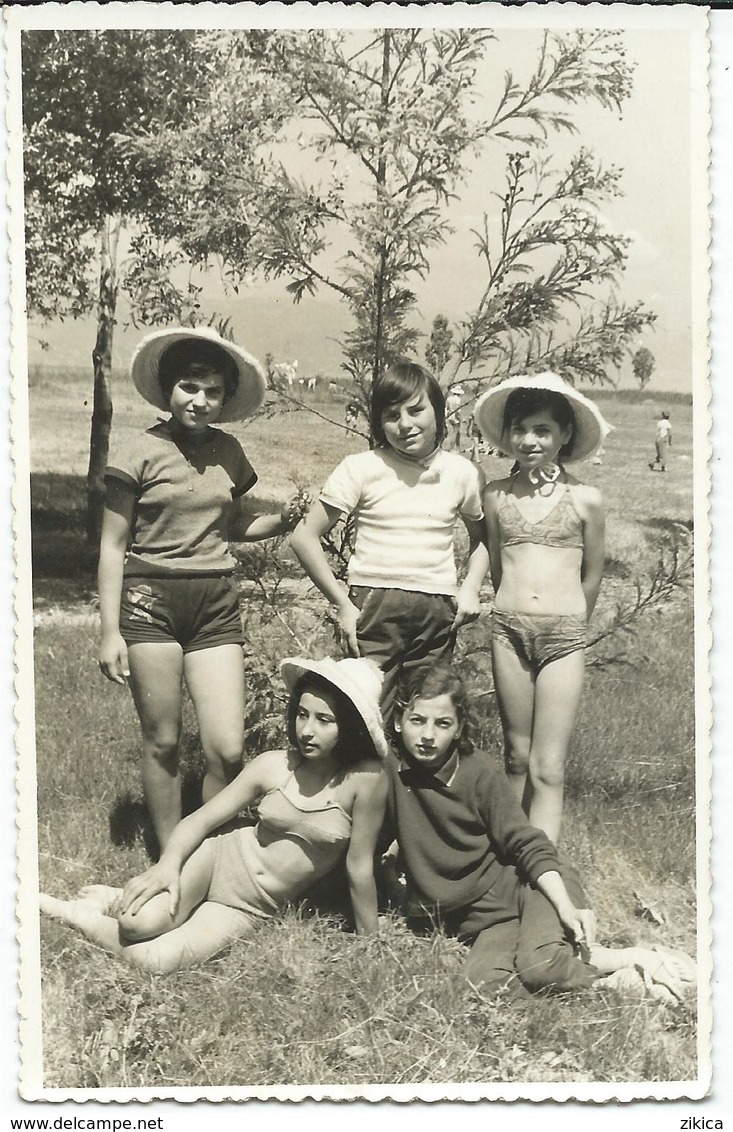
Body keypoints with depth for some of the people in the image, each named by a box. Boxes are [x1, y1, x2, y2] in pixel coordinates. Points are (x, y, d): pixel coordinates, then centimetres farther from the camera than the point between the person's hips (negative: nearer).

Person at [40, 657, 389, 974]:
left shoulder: (365, 778, -20)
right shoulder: (273, 766, -10)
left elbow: (359, 865, -12)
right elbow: (202, 818, -8)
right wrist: (168, 865, -26)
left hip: (250, 910, -1)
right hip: (220, 855, 1)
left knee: (157, 959, -22)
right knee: (140, 922, -28)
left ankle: (76, 915, 5)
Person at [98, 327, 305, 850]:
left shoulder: (228, 452, 9)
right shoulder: (140, 453, -3)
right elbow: (113, 546, -1)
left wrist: (281, 522, 0)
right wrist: (110, 631, -5)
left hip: (216, 601, 3)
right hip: (150, 599, -3)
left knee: (228, 749, -5)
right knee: (163, 743, 4)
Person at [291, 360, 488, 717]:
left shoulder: (462, 472, 7)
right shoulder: (362, 468, -1)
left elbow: (481, 537, 22)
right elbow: (305, 536, -2)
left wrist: (470, 587, 4)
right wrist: (342, 604, -6)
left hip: (438, 611, 3)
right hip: (374, 605, -2)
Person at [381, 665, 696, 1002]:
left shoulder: (478, 769, -9)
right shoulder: (388, 770, -5)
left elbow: (526, 844, -9)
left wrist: (566, 906, -20)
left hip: (524, 885, -2)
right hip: (482, 918, 3)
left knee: (540, 965, -31)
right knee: (484, 983, -28)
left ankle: (638, 958, -8)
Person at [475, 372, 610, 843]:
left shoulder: (586, 499, 0)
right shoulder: (496, 495, 6)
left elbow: (593, 575, 11)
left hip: (564, 636, -2)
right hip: (509, 630, 3)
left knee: (547, 770, -5)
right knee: (517, 758, 11)